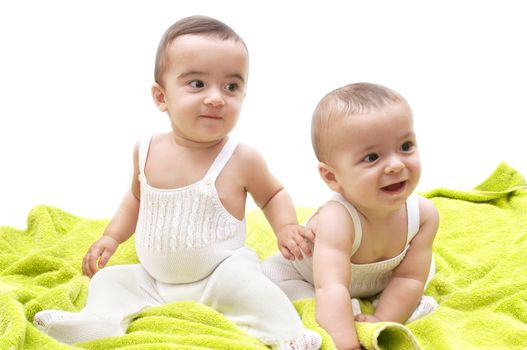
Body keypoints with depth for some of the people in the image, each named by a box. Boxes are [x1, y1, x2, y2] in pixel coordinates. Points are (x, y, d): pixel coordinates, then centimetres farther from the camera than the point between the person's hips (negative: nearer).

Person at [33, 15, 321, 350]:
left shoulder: (242, 159, -14)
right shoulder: (147, 150, -3)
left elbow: (273, 194, 7)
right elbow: (137, 197, 19)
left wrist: (286, 227, -12)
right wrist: (111, 237, 8)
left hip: (219, 276, -5)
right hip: (153, 282, 5)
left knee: (240, 278, -33)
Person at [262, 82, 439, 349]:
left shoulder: (424, 213, -28)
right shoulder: (337, 219, -46)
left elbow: (409, 277, -23)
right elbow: (331, 289, -53)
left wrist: (381, 321, -34)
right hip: (304, 277, -4)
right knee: (269, 275, -25)